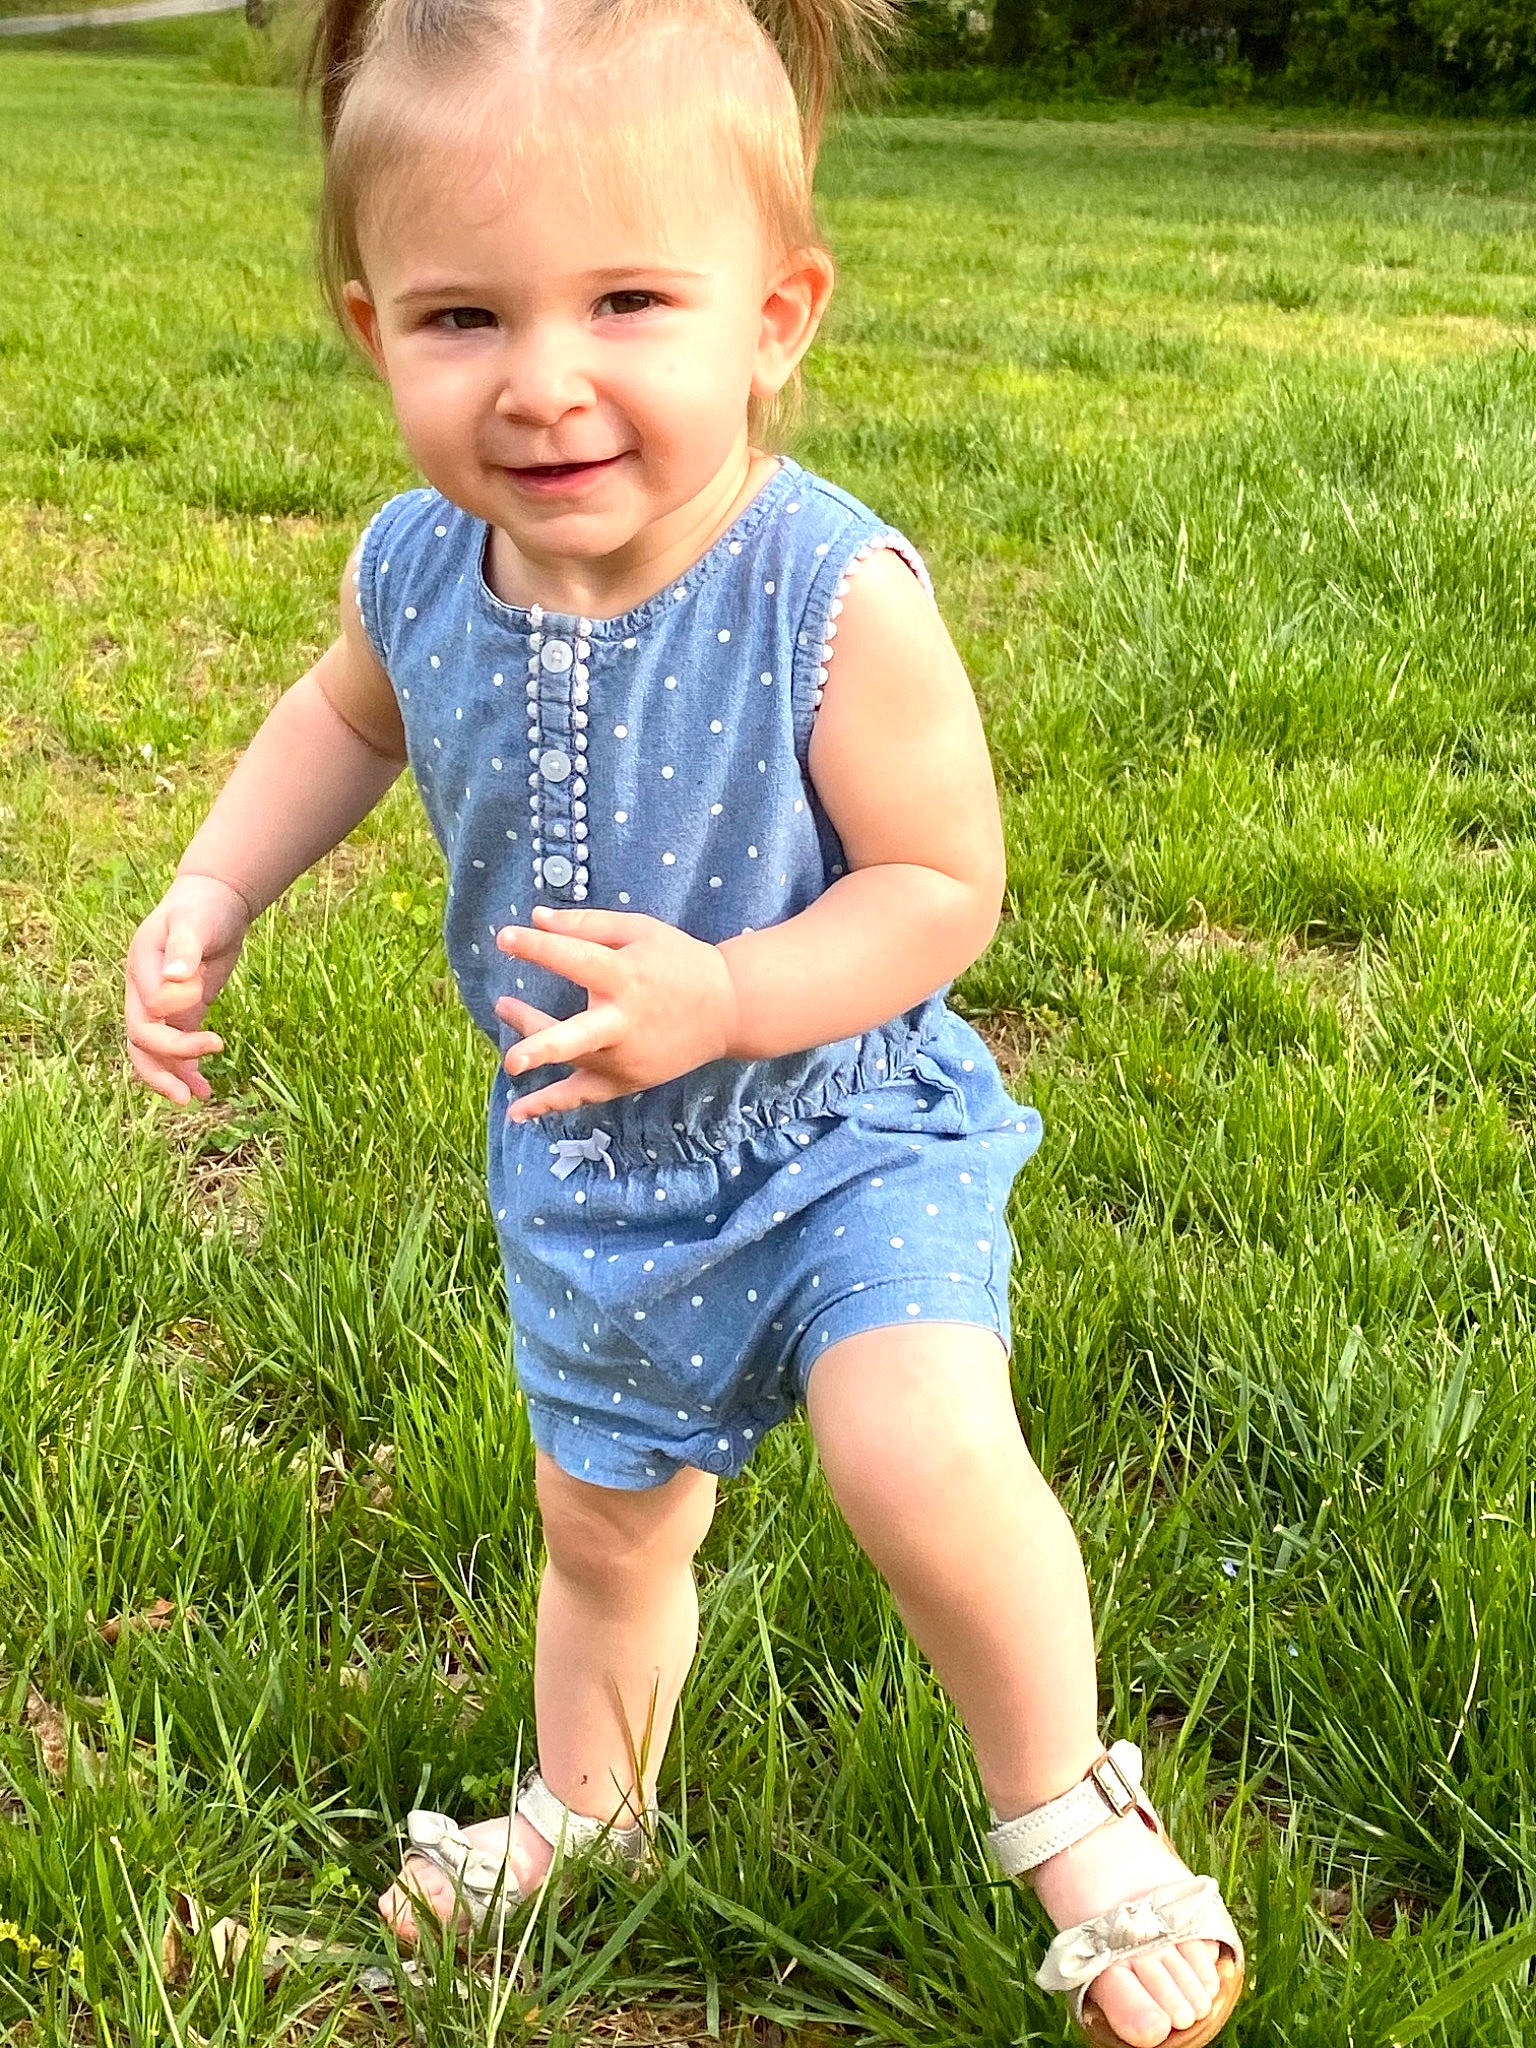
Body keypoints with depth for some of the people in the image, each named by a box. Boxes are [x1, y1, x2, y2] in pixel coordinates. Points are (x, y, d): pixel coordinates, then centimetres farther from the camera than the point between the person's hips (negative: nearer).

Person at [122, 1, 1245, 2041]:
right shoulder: (419, 570, -14)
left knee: (922, 1449, -29)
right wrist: (208, 901, 0)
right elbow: (345, 718, 10)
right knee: (604, 1524, 22)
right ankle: (588, 1808, 53)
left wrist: (722, 1000, -35)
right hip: (594, 1177, 5)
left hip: (842, 1128, -5)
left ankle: (1069, 1809, 0)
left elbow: (942, 883, -22)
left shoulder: (832, 595, -29)